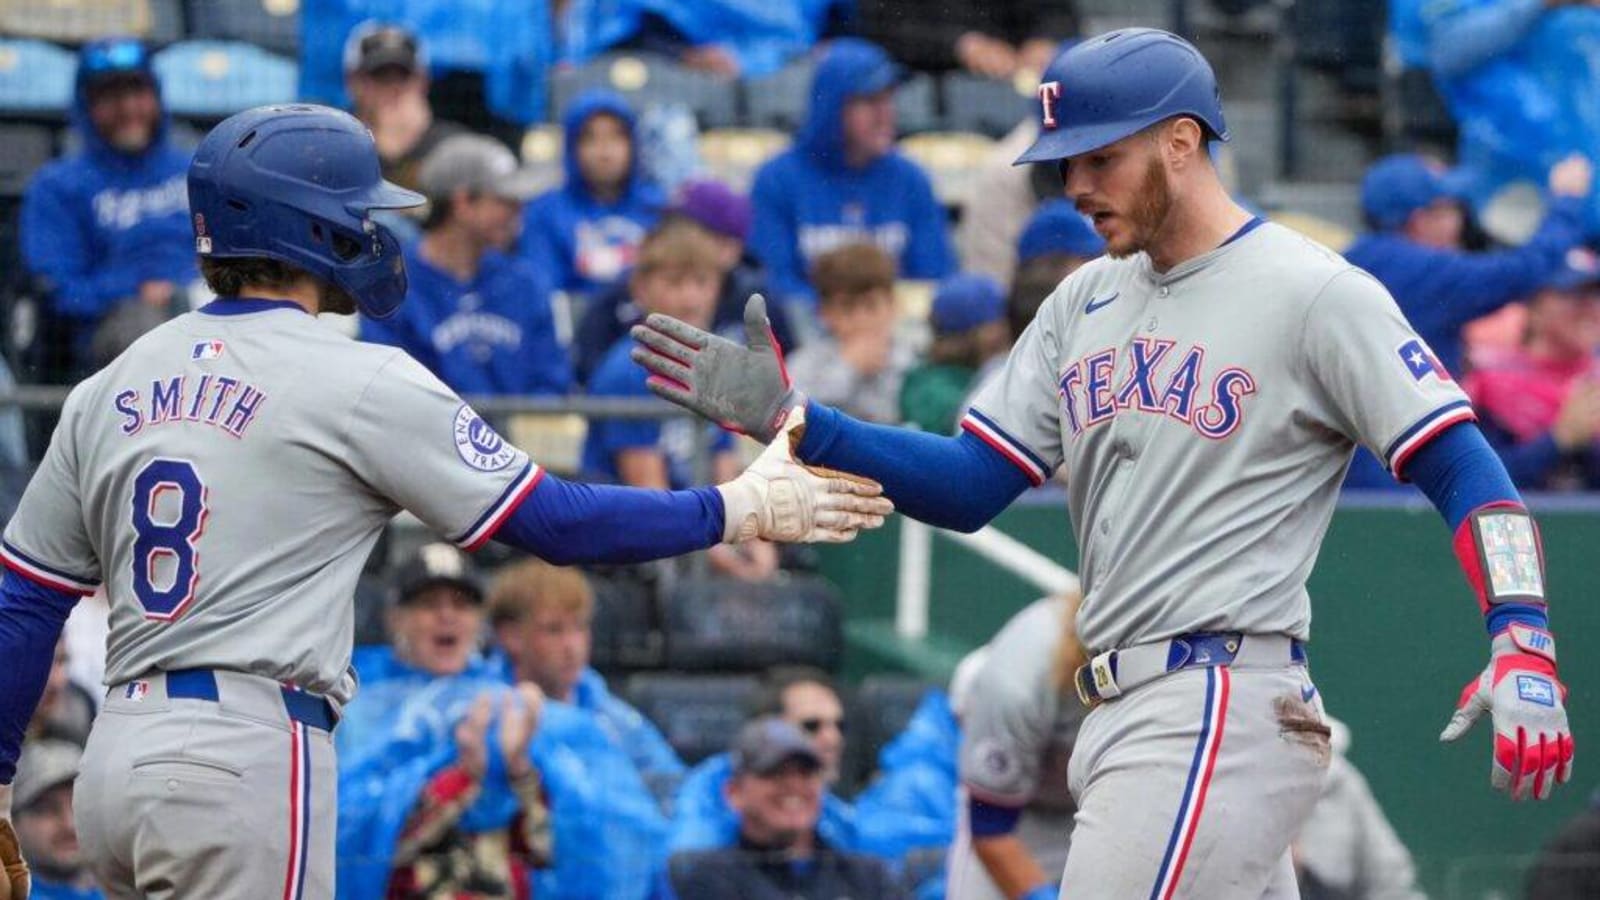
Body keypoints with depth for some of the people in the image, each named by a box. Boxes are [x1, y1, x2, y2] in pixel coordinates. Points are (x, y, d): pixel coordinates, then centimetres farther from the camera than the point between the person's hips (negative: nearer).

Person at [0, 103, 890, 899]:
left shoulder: (110, 389, 14)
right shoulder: (360, 382, -4)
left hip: (116, 758, 7)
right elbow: (554, 520, -3)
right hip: (242, 761, -7)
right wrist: (743, 510, 6)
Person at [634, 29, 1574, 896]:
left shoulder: (1313, 292, -6)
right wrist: (791, 419, 1)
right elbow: (968, 486, 14)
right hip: (1125, 714, 8)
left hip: (1221, 710, -8)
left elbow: (1464, 467, -11)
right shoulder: (1085, 305, 17)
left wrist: (1523, 651, -25)